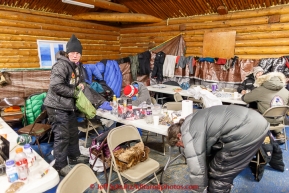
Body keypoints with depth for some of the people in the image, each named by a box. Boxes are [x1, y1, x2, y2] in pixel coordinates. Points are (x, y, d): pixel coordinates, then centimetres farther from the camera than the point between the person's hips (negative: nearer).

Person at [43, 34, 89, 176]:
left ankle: (74, 156, 38)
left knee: (73, 132, 20)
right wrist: (74, 92, -20)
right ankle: (60, 166, 14)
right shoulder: (61, 65, -20)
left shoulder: (78, 65, 8)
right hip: (57, 106, -9)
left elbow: (80, 78, 24)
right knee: (62, 136, -2)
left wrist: (81, 84, 0)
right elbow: (56, 86, -29)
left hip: (69, 105, 9)